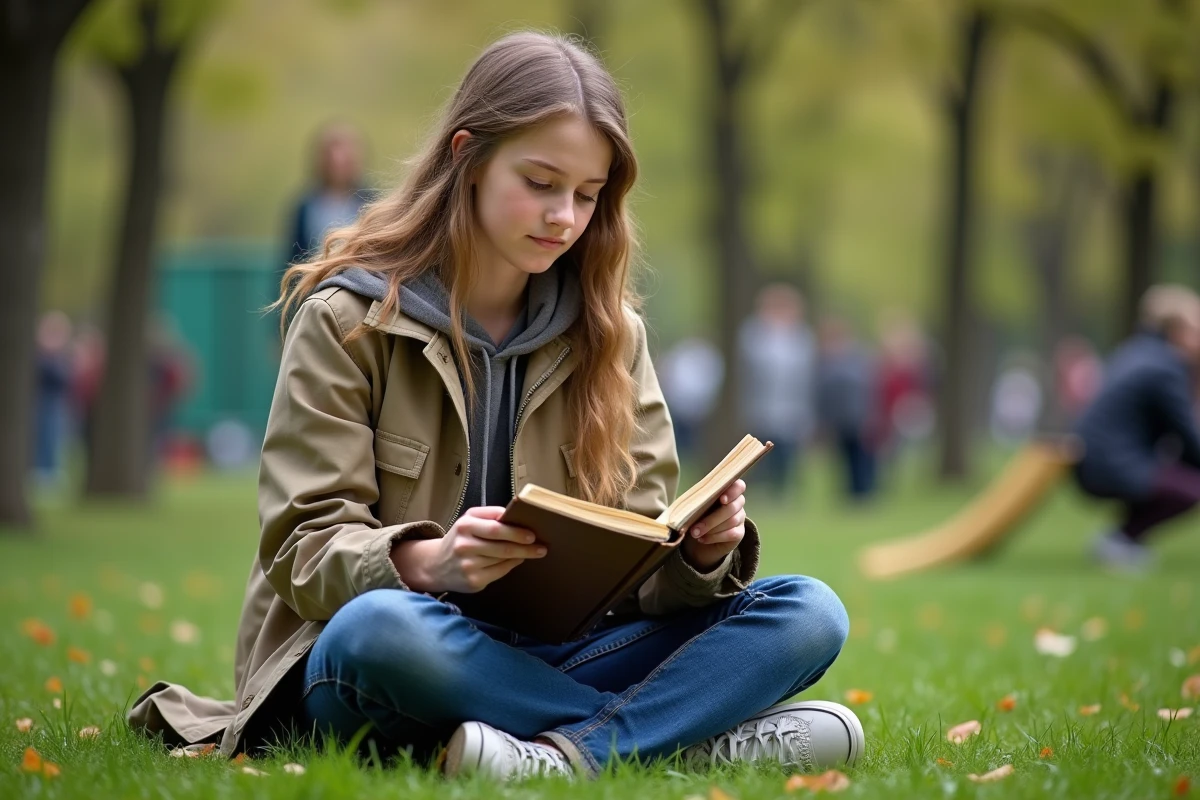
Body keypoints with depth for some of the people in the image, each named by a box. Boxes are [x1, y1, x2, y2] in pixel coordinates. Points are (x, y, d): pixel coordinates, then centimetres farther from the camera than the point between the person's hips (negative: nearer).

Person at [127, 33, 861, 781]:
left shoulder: (609, 333, 10)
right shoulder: (349, 319, -1)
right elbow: (304, 549, -8)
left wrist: (700, 554, -19)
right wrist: (427, 562, -29)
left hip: (545, 660, 4)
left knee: (808, 611, -16)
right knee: (377, 627, -40)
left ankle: (572, 753, -36)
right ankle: (709, 736, -30)